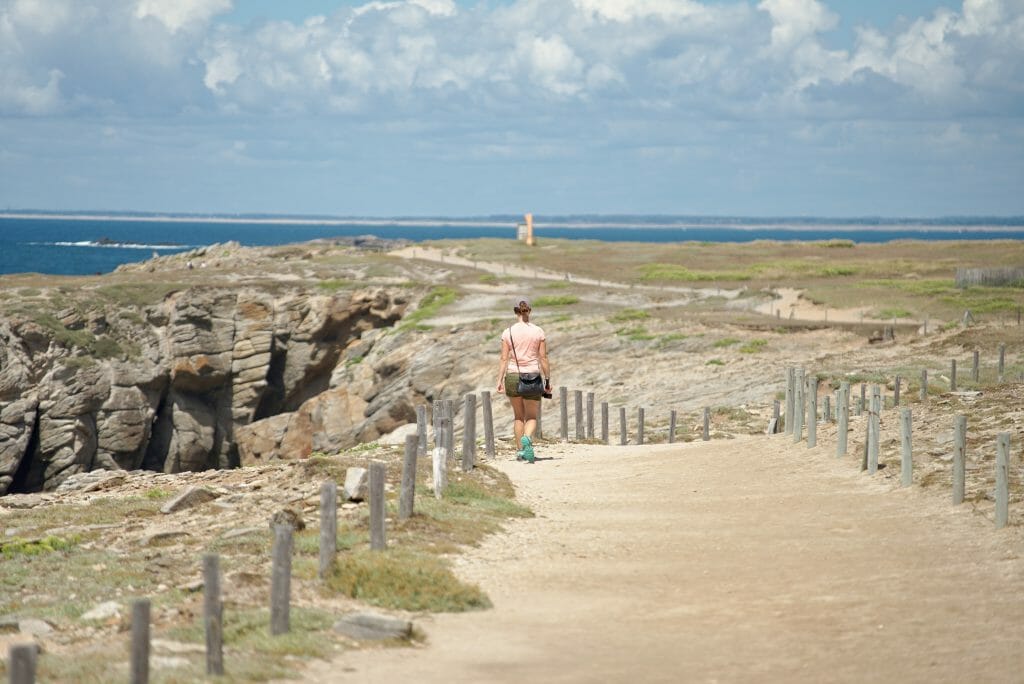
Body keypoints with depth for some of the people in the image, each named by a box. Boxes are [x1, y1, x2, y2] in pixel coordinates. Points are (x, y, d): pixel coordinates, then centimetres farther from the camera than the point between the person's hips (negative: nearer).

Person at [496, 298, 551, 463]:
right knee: (532, 417, 5)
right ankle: (527, 438, -25)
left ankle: (521, 450, 15)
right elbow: (543, 358, -1)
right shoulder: (538, 331, -1)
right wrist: (547, 380, 5)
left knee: (519, 416, 17)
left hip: (513, 376, 1)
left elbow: (504, 358, -4)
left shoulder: (508, 332, -1)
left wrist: (499, 380, -3)